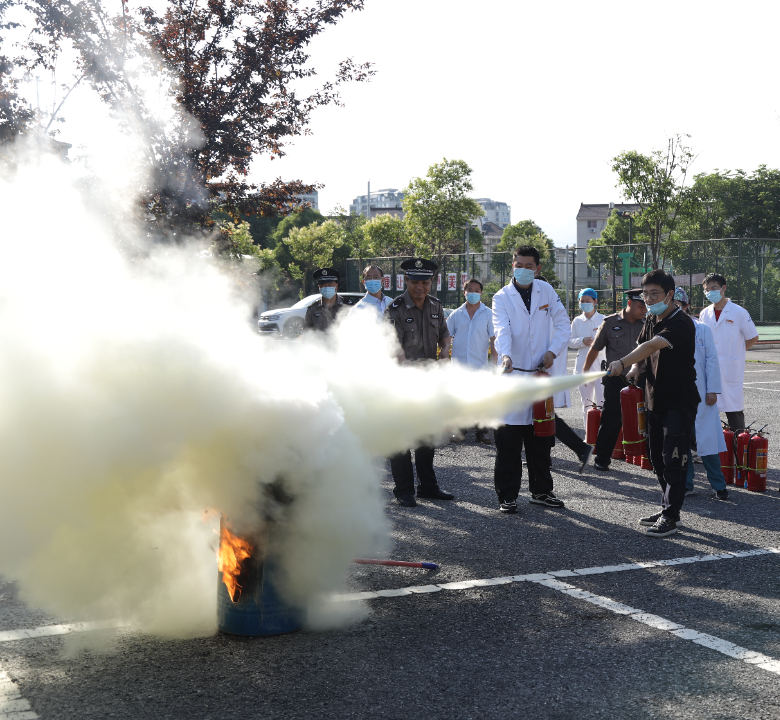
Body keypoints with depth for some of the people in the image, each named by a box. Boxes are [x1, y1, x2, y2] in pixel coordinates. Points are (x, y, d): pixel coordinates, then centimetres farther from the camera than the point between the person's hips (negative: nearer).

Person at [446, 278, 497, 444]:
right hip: (459, 364, 2)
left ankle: (481, 431, 7)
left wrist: (494, 362, -4)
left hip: (480, 365, -1)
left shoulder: (488, 314, 3)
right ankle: (460, 430, 14)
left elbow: (493, 340, 3)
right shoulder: (456, 315, 8)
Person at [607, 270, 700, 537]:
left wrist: (622, 362, -46)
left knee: (674, 458, -9)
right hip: (656, 400, 9)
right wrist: (635, 367, -4)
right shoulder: (651, 321, 10)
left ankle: (671, 517, -5)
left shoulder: (681, 324, -19)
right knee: (657, 457, 13)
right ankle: (667, 508, 25)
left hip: (680, 402, -9)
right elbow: (642, 347, 18)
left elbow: (652, 345, -34)